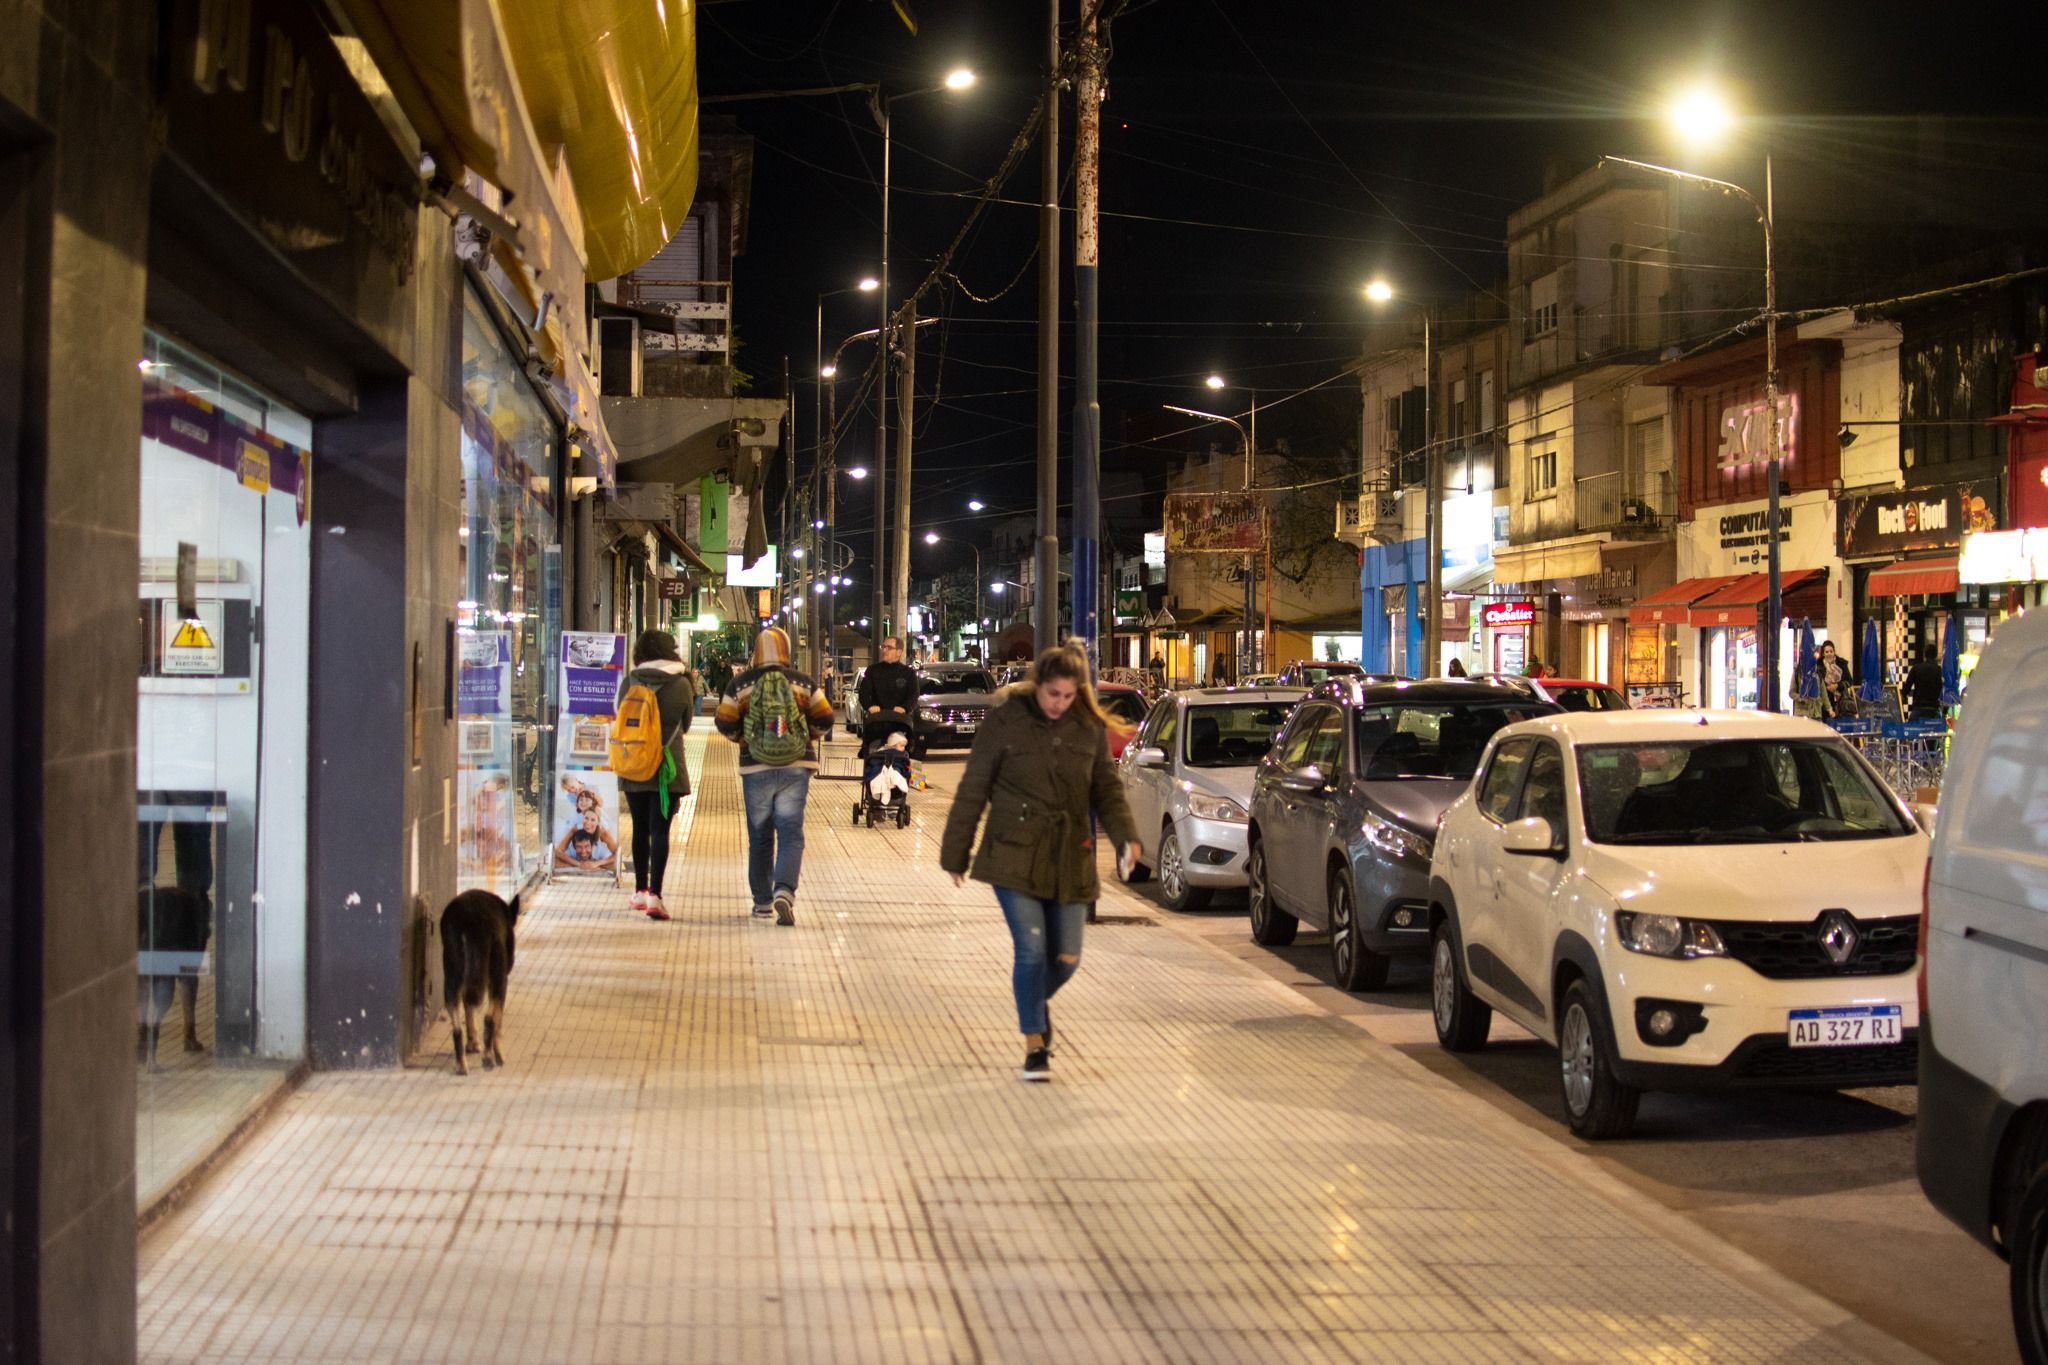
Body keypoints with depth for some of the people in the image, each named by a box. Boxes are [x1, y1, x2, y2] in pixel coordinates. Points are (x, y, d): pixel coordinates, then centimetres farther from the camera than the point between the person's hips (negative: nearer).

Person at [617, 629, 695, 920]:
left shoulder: (628, 683, -3)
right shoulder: (681, 684, -7)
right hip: (666, 766, -3)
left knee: (640, 828, 16)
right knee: (660, 830, -4)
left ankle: (640, 890, 27)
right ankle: (654, 895, -15)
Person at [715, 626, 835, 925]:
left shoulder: (740, 685, -1)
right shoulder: (804, 684, 0)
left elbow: (726, 724, -1)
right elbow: (824, 721, 1)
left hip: (756, 767, 0)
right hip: (796, 767, 0)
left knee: (760, 836, 12)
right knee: (791, 833, 0)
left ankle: (762, 902, 17)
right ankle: (784, 890, -21)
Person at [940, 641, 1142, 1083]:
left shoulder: (1090, 728, 4)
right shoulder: (1005, 721, -6)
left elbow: (1106, 788, 10)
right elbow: (973, 791, -1)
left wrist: (1126, 835, -8)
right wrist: (955, 854, 1)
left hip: (1069, 860, 4)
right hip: (1015, 858, -3)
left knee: (1067, 957, 4)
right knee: (1031, 948, -12)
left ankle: (1035, 1006, 36)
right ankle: (1035, 1045, 2)